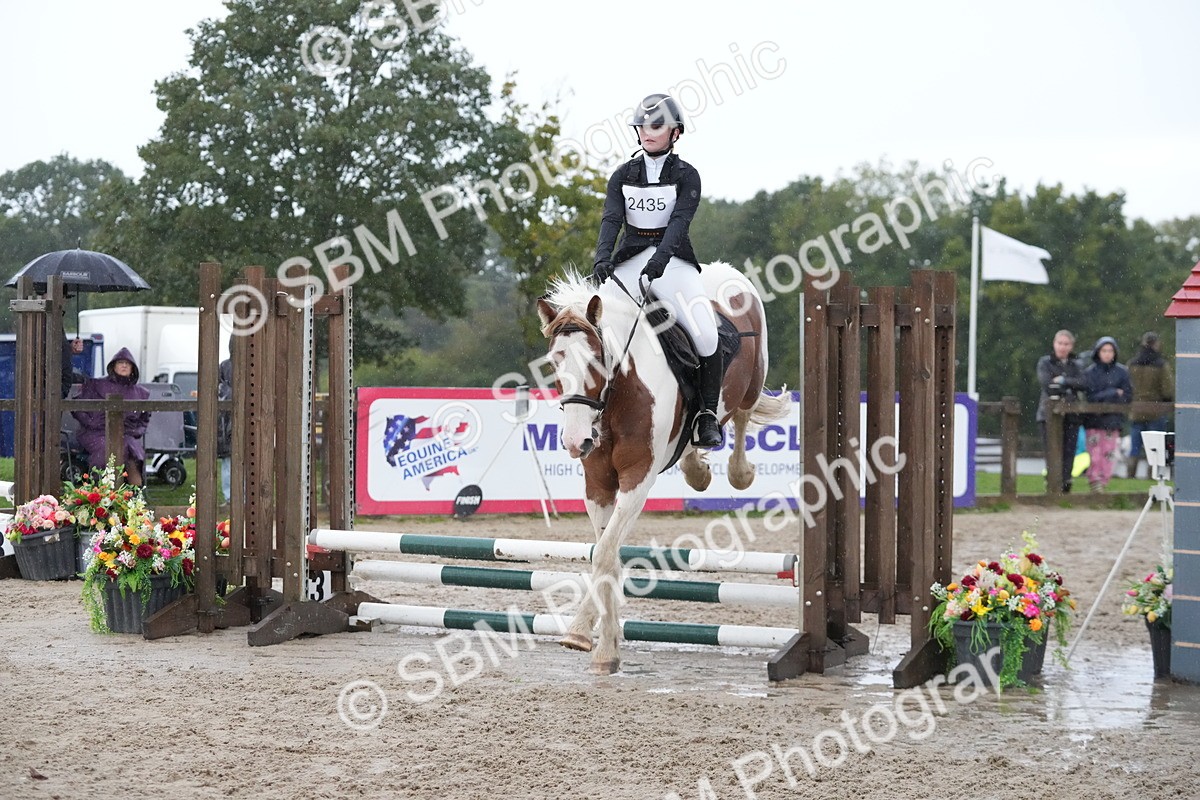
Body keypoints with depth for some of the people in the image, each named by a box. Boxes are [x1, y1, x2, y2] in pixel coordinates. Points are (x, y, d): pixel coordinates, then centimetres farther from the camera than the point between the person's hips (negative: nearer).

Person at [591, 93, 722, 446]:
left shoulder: (686, 175, 0)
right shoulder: (624, 175, 9)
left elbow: (680, 220, -15)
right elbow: (611, 218, -3)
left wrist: (660, 258, -32)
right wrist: (603, 257, -22)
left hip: (673, 259, -3)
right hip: (630, 259, 3)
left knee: (706, 335, -21)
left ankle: (708, 415, -8)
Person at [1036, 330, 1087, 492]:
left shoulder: (1076, 366, 18)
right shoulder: (1045, 362, 8)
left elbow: (1082, 384, 0)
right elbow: (1046, 383, -8)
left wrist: (1063, 381, -11)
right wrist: (1069, 389, -6)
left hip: (1071, 416, 3)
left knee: (1069, 451, -4)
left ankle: (1065, 482, -2)